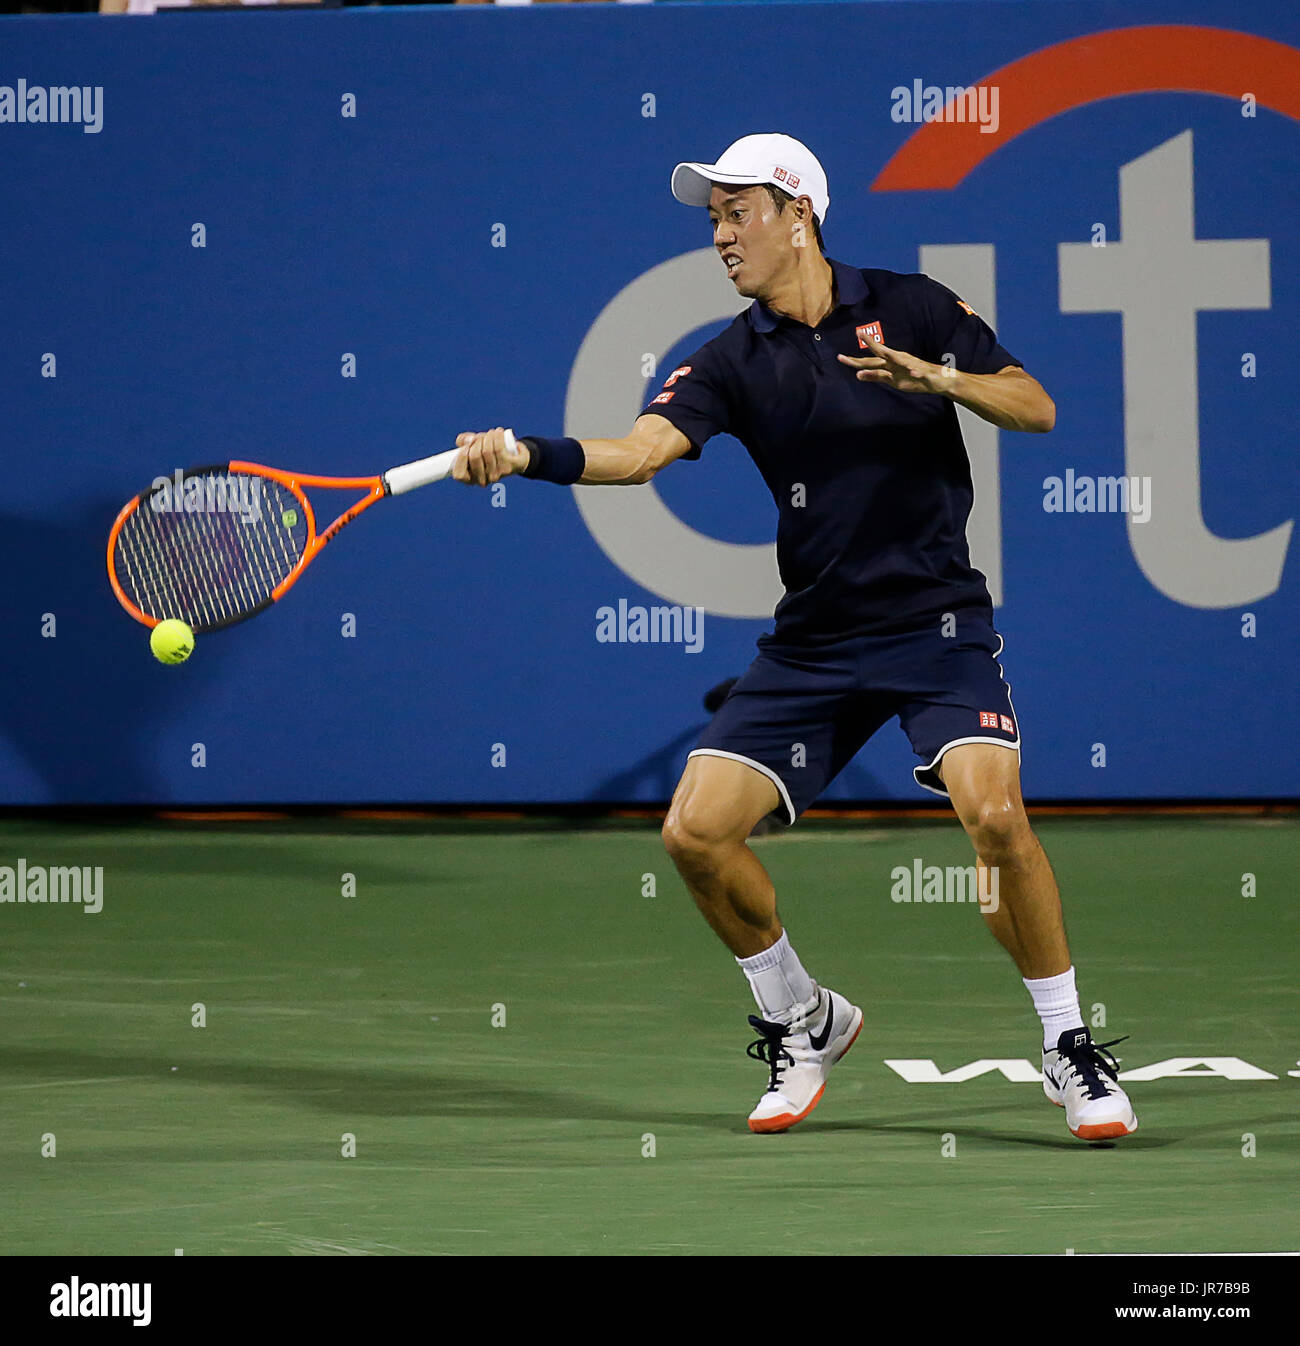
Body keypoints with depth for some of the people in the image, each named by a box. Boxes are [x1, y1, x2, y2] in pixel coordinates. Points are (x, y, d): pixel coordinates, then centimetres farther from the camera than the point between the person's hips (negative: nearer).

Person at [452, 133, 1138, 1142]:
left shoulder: (912, 308, 0)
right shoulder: (733, 361, 2)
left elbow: (1037, 409, 0)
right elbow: (641, 449, -14)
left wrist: (938, 378, -19)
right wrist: (528, 455, -32)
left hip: (939, 622, -3)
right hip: (814, 642, 3)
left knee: (994, 810, -26)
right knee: (696, 831, -8)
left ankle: (1069, 1047, -7)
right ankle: (801, 1022, 16)